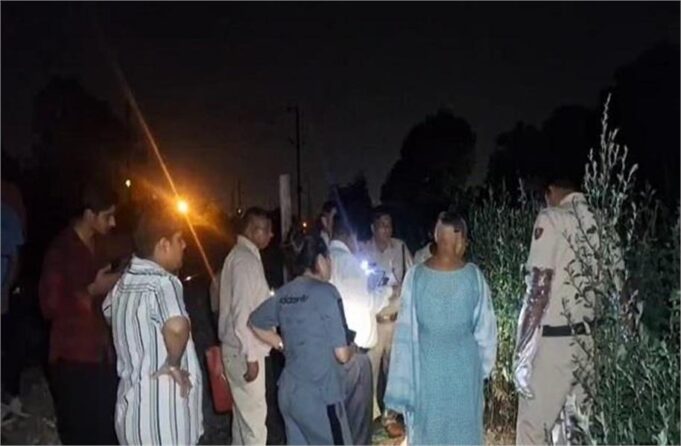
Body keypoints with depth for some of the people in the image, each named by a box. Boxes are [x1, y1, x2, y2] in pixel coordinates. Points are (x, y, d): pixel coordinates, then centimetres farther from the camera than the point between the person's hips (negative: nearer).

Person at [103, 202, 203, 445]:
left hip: (133, 404, 8)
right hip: (164, 411, -8)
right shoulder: (162, 281, -20)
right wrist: (173, 364, -22)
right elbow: (177, 327, -41)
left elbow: (108, 312, 29)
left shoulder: (124, 282, 7)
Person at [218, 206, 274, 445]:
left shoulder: (240, 255, 13)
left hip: (239, 348, 10)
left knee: (243, 412, 18)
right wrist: (250, 356, -21)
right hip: (243, 351, -10)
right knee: (254, 416, -4)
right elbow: (242, 313, -22)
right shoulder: (245, 259, -17)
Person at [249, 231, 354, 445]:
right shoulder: (325, 292, -15)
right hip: (319, 395, -7)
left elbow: (256, 322, 23)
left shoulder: (284, 293, 5)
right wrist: (350, 350, 6)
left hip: (288, 391, 7)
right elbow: (341, 354, -15)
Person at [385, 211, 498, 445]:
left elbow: (406, 329, -8)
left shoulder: (416, 275, -13)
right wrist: (484, 364, 11)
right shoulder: (473, 275, -13)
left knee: (427, 425, 15)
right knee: (463, 424, 17)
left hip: (426, 361, 0)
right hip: (463, 361, 0)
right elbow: (485, 326, -5)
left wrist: (404, 380, 2)